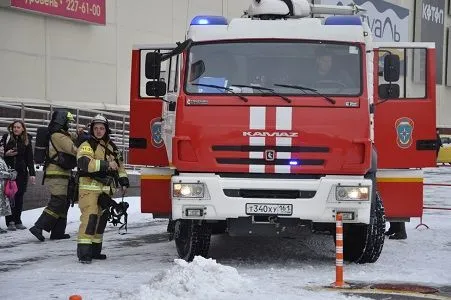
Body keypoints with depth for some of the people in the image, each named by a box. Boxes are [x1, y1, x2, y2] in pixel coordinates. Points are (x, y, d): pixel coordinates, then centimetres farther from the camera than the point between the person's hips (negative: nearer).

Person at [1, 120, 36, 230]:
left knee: (19, 197, 2)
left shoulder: (26, 141, 7)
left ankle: (17, 221, 9)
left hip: (21, 172, 1)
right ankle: (10, 222, -4)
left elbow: (29, 158, 7)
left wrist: (32, 173, 1)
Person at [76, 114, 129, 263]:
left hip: (106, 189, 7)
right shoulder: (87, 146, -8)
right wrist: (106, 164, -27)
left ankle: (95, 250, 19)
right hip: (89, 188, -7)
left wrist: (123, 180, 13)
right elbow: (84, 163, -24)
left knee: (101, 218, 10)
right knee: (89, 218, -16)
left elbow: (119, 164, 25)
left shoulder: (111, 147, 16)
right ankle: (83, 251, -19)